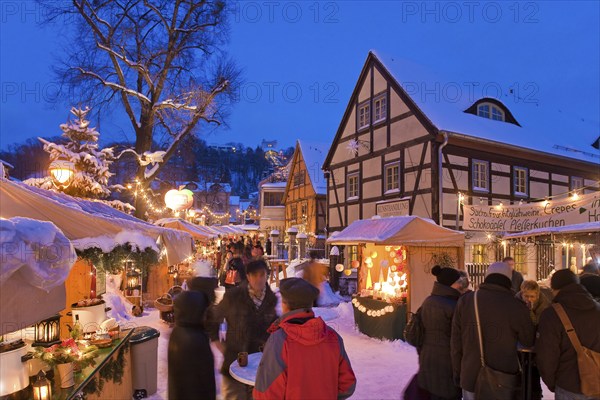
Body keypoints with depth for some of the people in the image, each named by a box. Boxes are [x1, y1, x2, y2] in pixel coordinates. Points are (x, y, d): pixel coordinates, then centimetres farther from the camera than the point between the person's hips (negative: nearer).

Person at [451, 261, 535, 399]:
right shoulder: (516, 306, -14)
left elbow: (456, 341, -1)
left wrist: (457, 372, 11)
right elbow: (529, 341, 1)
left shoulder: (465, 301, -6)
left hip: (471, 377, 2)